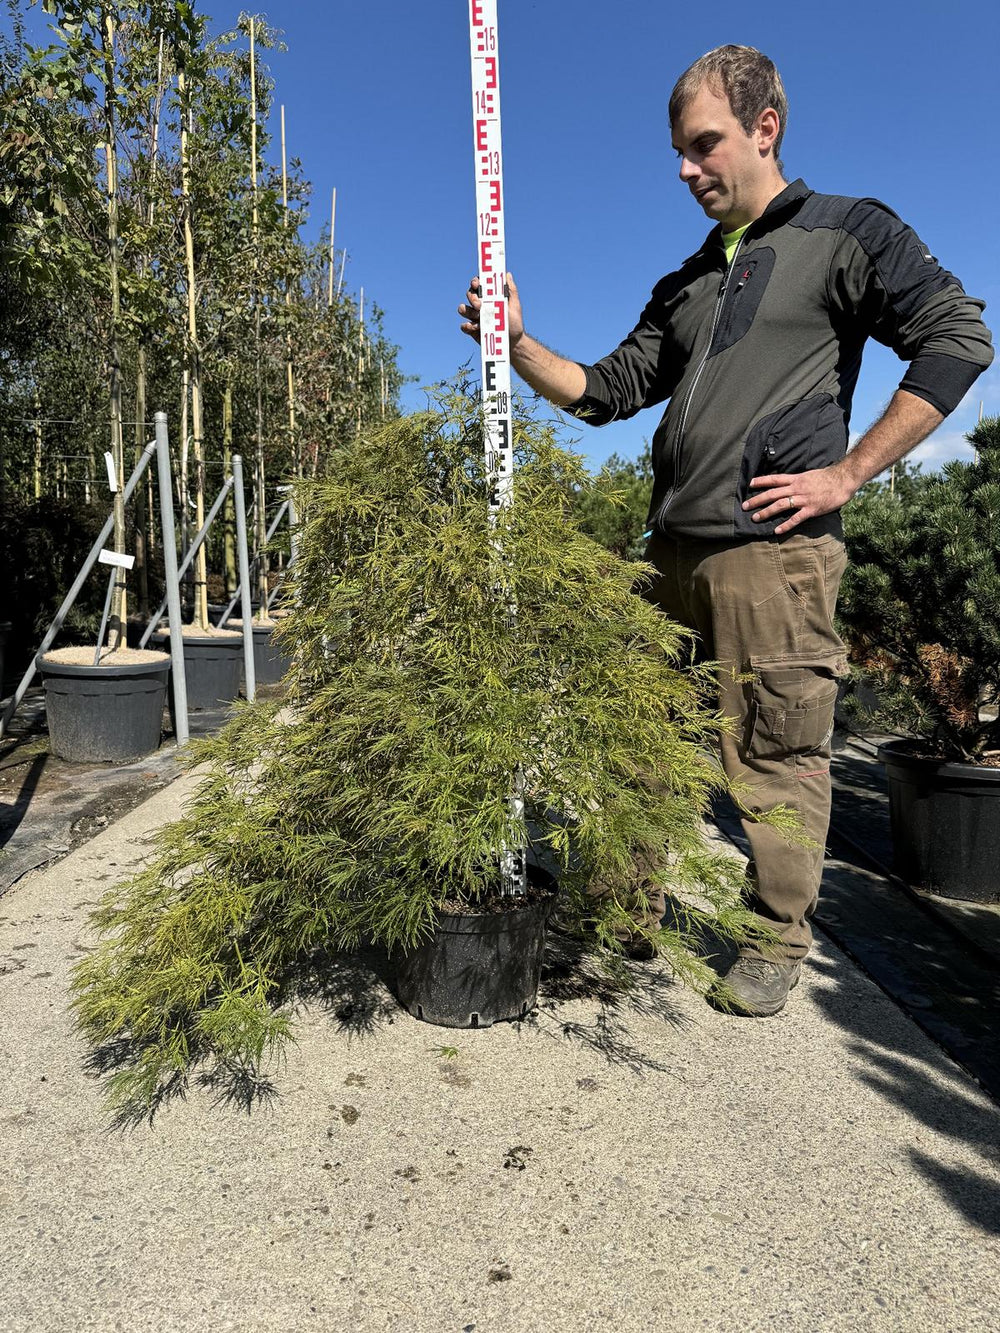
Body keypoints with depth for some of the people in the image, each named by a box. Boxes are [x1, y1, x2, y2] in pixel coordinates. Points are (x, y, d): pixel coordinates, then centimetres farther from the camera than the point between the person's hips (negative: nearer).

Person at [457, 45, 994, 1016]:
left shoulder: (846, 234, 6)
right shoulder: (687, 285, 23)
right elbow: (608, 392, 20)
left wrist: (846, 474, -8)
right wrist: (518, 345, 5)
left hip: (774, 548, -6)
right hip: (671, 551, 7)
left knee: (777, 755, -2)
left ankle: (777, 943, 16)